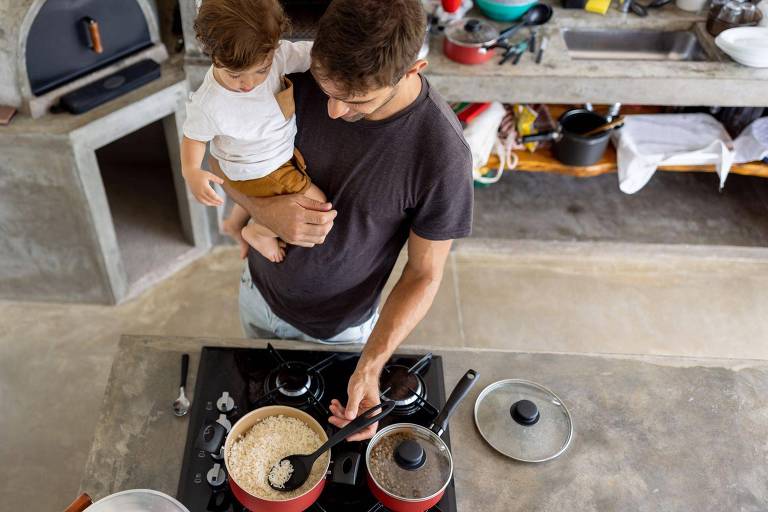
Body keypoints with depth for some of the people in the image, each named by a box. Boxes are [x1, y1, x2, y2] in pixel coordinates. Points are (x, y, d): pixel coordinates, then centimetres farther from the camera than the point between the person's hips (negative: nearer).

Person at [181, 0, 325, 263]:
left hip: (281, 151, 6)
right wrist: (191, 171, -34)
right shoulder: (207, 105, -36)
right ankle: (257, 232, 21)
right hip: (254, 172, -6)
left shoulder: (276, 54, -30)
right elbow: (194, 137, -18)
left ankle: (234, 224, 65)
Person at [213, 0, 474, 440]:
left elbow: (425, 274, -20)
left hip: (337, 332, -3)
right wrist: (266, 209, -29)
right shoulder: (297, 78, -24)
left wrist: (371, 367, -31)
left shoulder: (442, 153, -33)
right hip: (259, 290, 3)